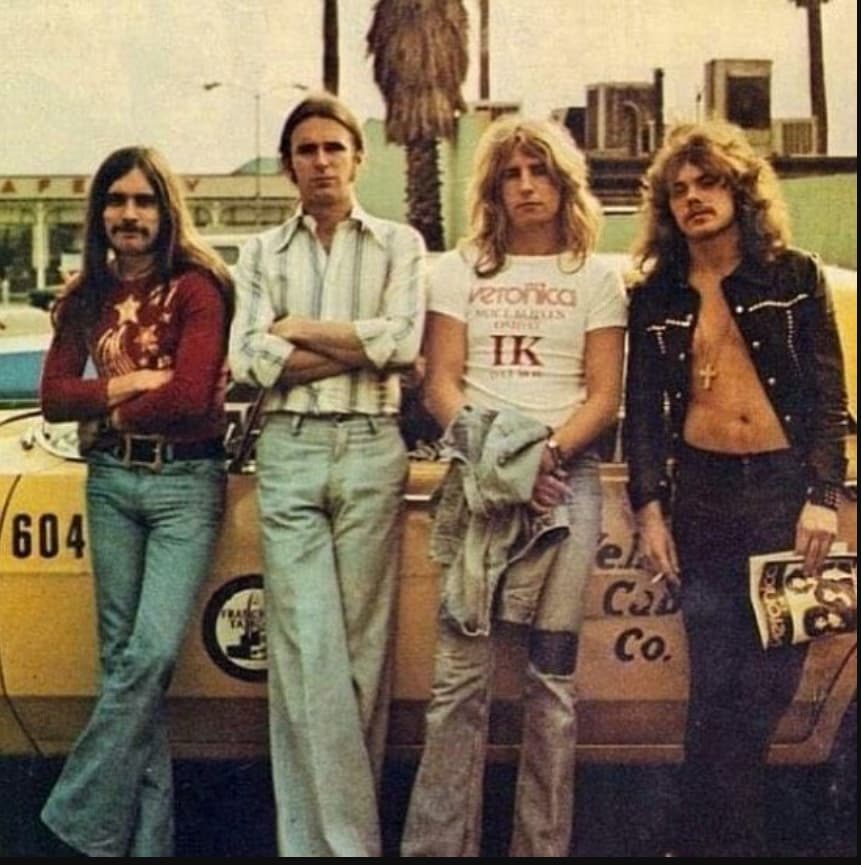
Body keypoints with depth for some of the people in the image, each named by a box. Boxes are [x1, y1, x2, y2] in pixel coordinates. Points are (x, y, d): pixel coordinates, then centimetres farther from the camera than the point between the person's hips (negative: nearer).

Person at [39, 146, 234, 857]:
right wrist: (126, 385, -12)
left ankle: (79, 819, 3)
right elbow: (54, 396, 3)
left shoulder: (197, 286, -6)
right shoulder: (88, 296, 10)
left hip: (185, 481, -5)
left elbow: (191, 398, -17)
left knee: (153, 652, -11)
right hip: (110, 480, 5)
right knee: (121, 653, 6)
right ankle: (148, 833, 16)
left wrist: (107, 410, -4)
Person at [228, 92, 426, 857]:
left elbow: (402, 341, -7)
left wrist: (299, 328, -2)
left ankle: (331, 829, 14)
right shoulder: (263, 252, 14)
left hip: (372, 450, -1)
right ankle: (343, 837, 2)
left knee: (364, 643, 2)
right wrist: (361, 348, -6)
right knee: (308, 650, -5)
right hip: (289, 452, 1)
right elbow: (248, 358, -1)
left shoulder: (399, 243, 10)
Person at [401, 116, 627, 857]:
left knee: (553, 672, -1)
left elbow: (605, 397, 5)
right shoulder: (460, 271, 14)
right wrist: (486, 448, -11)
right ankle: (439, 843, 1)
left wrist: (547, 451, -13)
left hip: (566, 476, 0)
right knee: (461, 670, -5)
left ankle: (544, 844, 7)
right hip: (479, 476, 0)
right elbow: (441, 384, 6)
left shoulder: (597, 280, 12)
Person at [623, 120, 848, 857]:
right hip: (701, 492, 1)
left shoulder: (796, 278, 4)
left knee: (769, 680, 1)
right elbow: (642, 410, 8)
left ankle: (709, 838, 15)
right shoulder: (656, 297, 9)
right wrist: (649, 506, -1)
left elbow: (830, 397, 1)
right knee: (717, 689, 2)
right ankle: (723, 840, 15)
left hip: (785, 488, -1)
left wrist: (822, 496, -8)